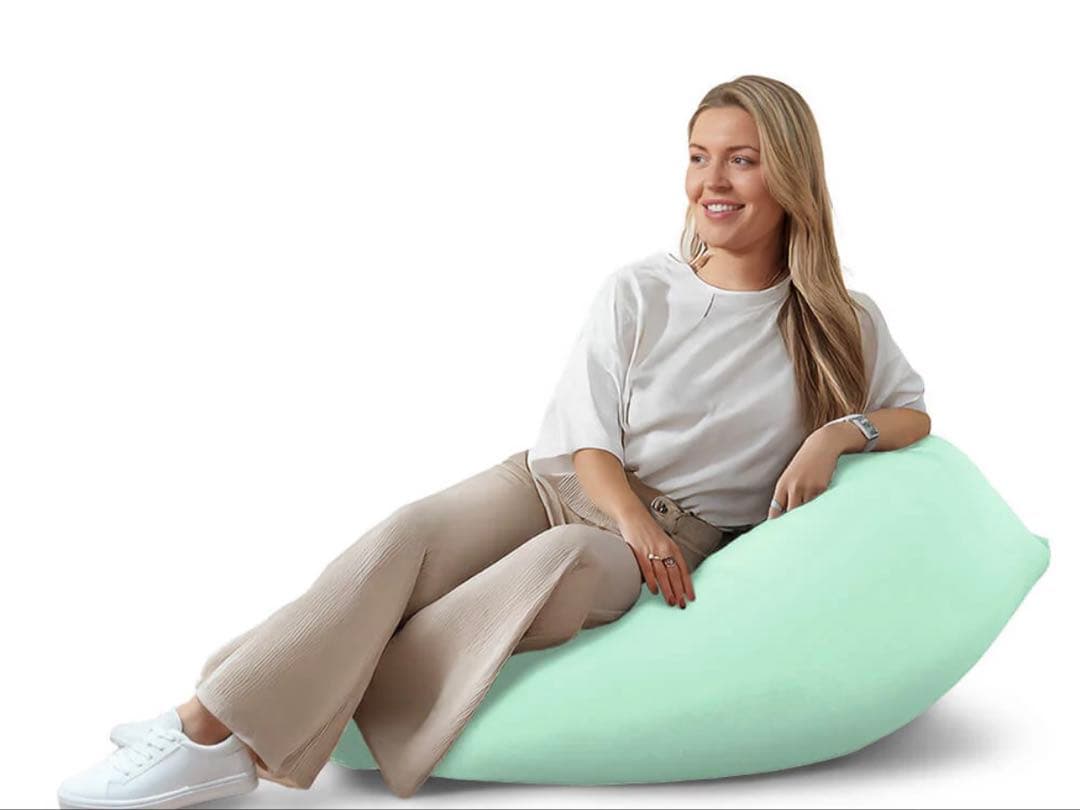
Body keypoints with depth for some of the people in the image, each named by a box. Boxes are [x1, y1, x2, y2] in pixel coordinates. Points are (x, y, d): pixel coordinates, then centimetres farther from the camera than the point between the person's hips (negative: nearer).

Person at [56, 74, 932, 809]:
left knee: (565, 560, -37)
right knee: (408, 535, -28)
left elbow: (914, 414, 12)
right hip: (571, 484, 2)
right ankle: (207, 725, -32)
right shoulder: (638, 292, 4)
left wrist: (842, 432, -11)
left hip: (684, 540, -2)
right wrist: (632, 518, -17)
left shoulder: (841, 326, 4)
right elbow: (587, 439, 2)